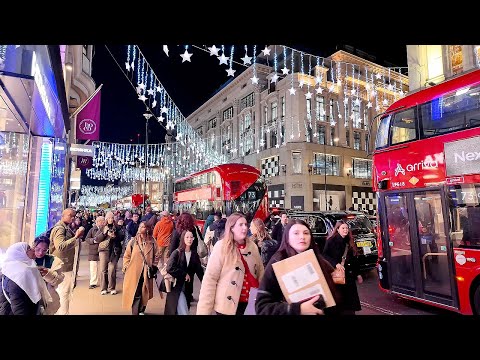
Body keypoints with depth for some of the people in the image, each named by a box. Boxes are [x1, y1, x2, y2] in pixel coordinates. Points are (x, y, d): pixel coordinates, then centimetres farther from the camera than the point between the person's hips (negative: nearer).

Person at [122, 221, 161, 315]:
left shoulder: (152, 242, -2)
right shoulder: (133, 241, -3)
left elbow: (157, 255, 5)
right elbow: (127, 255, 3)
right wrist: (126, 267, -4)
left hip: (146, 272, 1)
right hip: (134, 272, -1)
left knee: (144, 293, 14)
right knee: (135, 294, -3)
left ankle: (141, 311, 35)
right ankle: (135, 312, 10)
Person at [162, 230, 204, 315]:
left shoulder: (194, 255, 3)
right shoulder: (177, 253, -11)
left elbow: (199, 270, 0)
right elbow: (169, 268, -22)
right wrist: (184, 274, -17)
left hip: (187, 287, 5)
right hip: (175, 286, -5)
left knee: (183, 310, 12)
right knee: (183, 312, -7)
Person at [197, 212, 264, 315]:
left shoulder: (253, 246, 0)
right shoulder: (221, 247, -13)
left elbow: (260, 274, 8)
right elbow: (210, 279, -14)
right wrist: (204, 310, -16)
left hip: (252, 303, 4)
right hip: (228, 305, -4)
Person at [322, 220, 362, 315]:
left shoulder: (350, 242, 12)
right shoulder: (331, 240, -7)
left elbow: (354, 259, 17)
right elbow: (325, 255, -14)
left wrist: (358, 274, 17)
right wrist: (336, 264, -25)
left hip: (349, 275, 6)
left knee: (350, 298, 8)